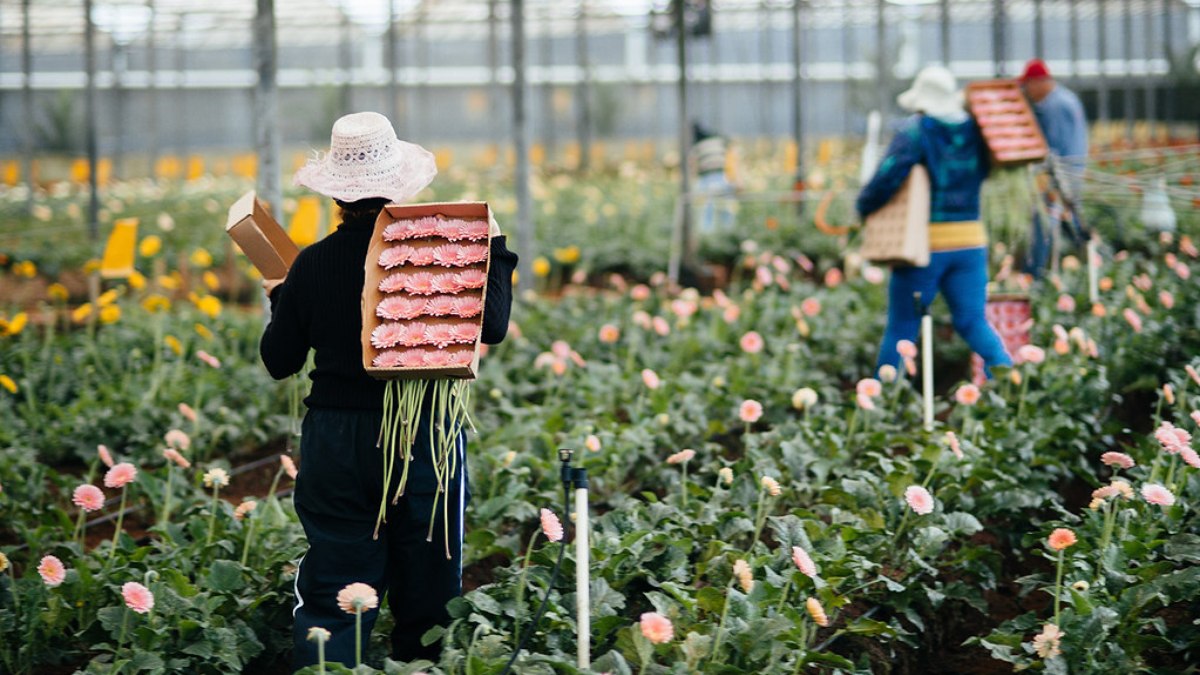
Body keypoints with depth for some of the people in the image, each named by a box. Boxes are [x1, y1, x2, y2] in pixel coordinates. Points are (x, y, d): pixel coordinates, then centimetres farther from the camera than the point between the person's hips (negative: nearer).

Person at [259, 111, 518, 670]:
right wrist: (495, 251, 1)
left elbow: (279, 363, 4)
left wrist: (278, 299, 21)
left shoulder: (312, 266, -3)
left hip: (334, 443, 1)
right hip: (422, 436, -1)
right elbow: (491, 328, -10)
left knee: (329, 599, 6)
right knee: (427, 601, 10)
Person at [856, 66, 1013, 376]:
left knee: (901, 328, 5)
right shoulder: (974, 131, 6)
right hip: (970, 242, 4)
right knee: (973, 322, 7)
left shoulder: (916, 132, -10)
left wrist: (863, 206, -3)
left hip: (925, 245, -4)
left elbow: (887, 177, -17)